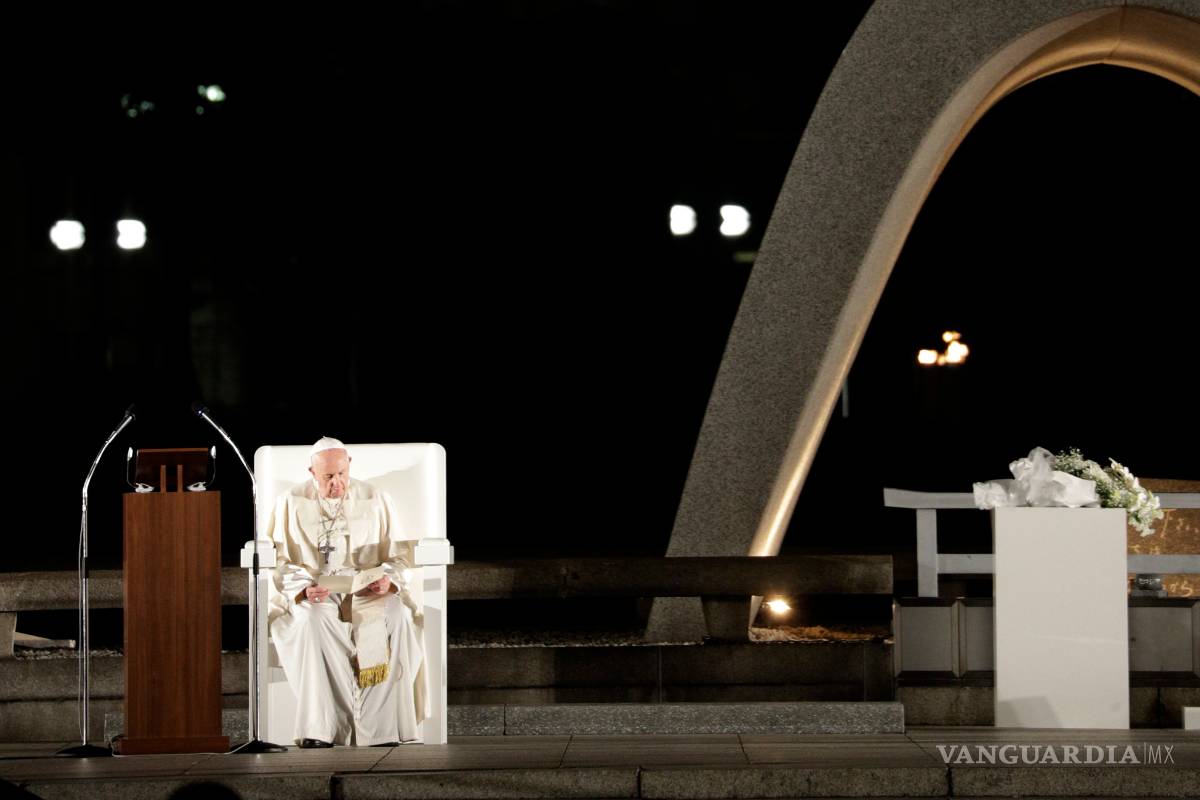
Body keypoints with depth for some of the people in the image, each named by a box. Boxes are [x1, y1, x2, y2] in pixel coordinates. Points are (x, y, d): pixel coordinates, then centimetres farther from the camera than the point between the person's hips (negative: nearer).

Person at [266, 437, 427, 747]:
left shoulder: (376, 500, 8)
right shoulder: (292, 503, 5)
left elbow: (400, 558, 8)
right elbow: (279, 562, 0)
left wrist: (389, 580, -15)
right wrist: (304, 590, -19)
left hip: (368, 593, 1)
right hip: (313, 596, -1)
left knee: (397, 616, -34)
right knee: (313, 618, -38)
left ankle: (382, 726, -34)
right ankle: (320, 728, -39)